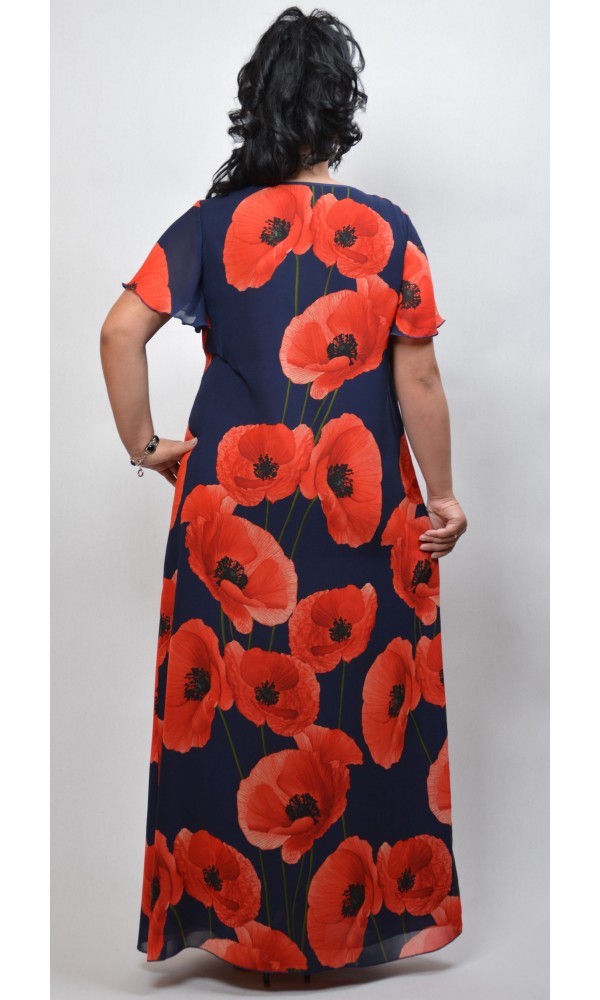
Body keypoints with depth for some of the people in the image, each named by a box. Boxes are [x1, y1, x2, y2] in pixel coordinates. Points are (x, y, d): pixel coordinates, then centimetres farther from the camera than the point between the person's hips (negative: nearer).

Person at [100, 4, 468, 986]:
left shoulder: (214, 221, -2)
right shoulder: (386, 229, -5)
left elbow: (121, 331, -9)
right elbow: (417, 379, -6)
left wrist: (143, 445, 4)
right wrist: (442, 497, 4)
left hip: (233, 503, 1)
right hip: (360, 509, -1)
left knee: (232, 702, 13)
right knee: (361, 707, 12)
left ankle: (230, 909, 25)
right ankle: (365, 913, 27)